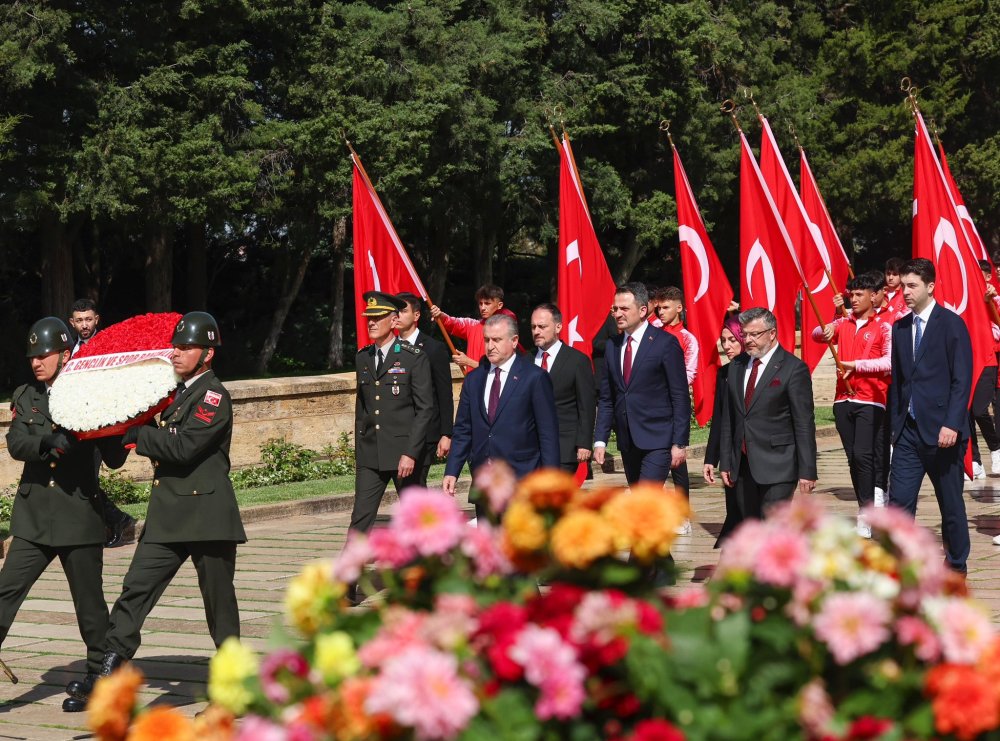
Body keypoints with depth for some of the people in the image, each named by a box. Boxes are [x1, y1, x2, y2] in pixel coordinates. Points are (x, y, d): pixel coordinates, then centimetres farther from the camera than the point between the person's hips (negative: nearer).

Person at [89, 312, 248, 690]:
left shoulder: (214, 396, -11)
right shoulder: (176, 392, 16)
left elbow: (183, 447, -22)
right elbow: (164, 438, 22)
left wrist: (136, 434, -13)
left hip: (206, 515, -8)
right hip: (167, 515, 8)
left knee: (219, 599, 3)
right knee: (135, 588, -2)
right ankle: (109, 672, -2)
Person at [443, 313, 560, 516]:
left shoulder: (535, 377, -3)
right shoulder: (473, 380, 13)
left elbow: (548, 433, -5)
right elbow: (463, 430, 14)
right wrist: (451, 472, 4)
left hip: (521, 482, -5)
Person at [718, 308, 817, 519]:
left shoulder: (793, 368, -7)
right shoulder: (737, 366, 13)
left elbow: (804, 424, -9)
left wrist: (807, 471, -12)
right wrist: (725, 463, 12)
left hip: (777, 468, -6)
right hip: (742, 467, 6)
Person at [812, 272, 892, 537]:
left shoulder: (884, 328, -3)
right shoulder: (843, 323, 13)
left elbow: (889, 362, -13)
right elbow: (816, 335, 7)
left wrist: (856, 364, -22)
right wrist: (825, 331, -15)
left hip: (871, 401, -5)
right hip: (843, 399, 5)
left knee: (863, 454, -15)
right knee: (853, 457, 8)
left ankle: (866, 513, -10)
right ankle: (866, 509, 18)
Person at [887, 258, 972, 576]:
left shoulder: (951, 324, -6)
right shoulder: (900, 328, 11)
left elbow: (962, 379, -11)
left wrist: (952, 424, -18)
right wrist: (894, 423, 9)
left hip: (940, 429, -5)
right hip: (908, 429, 5)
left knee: (951, 502, 7)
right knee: (899, 501, -1)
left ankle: (956, 565, 22)